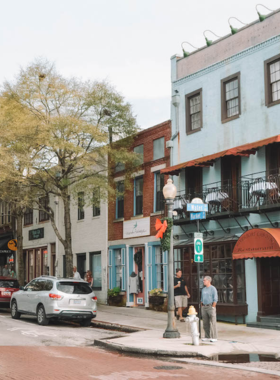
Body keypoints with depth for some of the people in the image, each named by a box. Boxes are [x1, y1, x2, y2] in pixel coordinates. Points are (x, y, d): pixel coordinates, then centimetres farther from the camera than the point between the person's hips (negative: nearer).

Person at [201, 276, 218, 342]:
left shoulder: (213, 289, -8)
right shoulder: (203, 289, 14)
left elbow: (215, 299, -12)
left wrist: (213, 309, -17)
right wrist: (202, 309, 11)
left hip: (211, 307, -7)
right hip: (204, 307, 7)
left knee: (212, 323, -7)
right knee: (205, 323, 6)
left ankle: (214, 337, -4)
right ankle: (207, 337, 13)